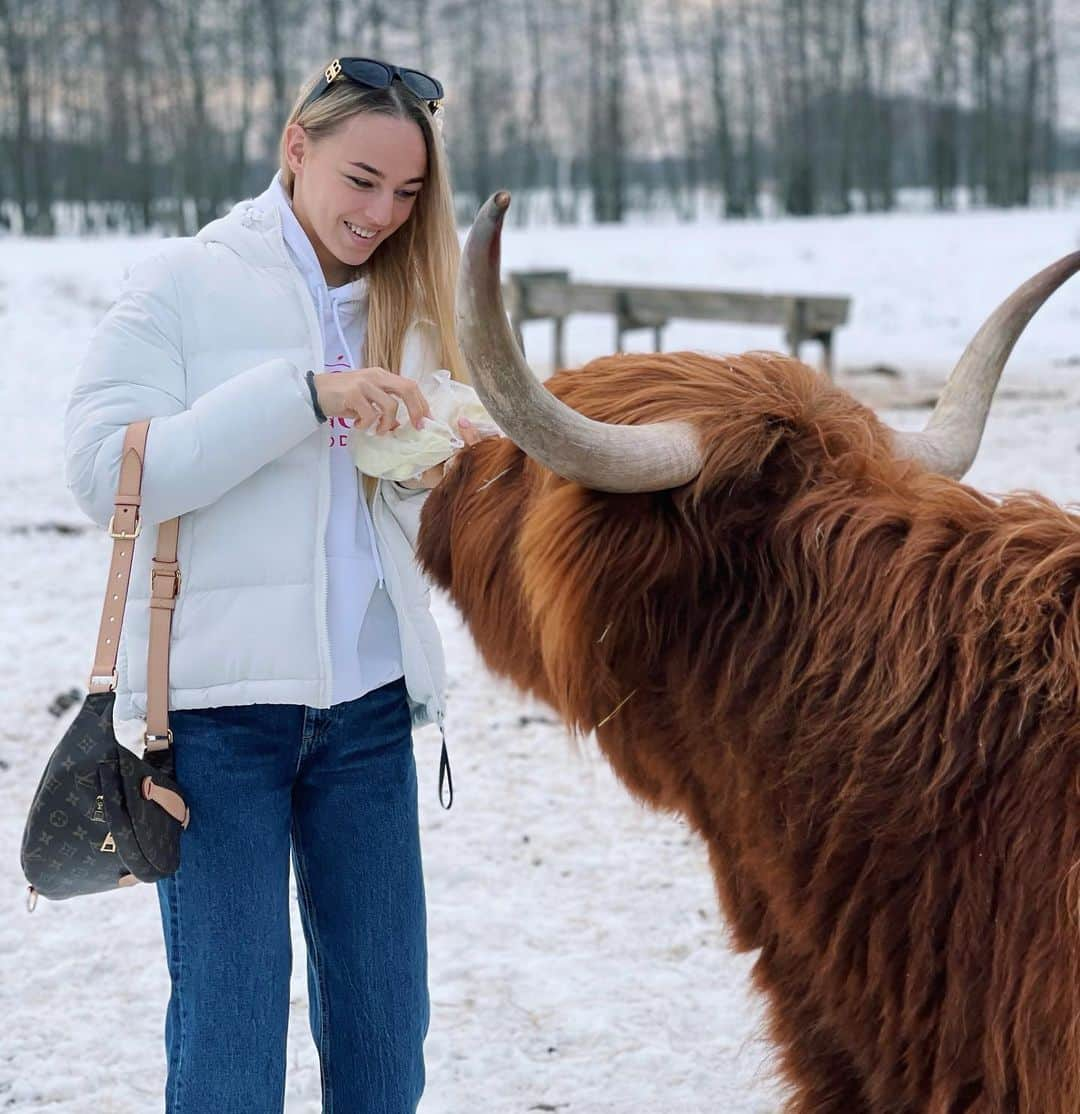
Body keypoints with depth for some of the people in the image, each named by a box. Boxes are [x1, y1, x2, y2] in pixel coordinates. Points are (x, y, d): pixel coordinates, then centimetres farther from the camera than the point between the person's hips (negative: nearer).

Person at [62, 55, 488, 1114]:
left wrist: (431, 479, -6)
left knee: (385, 1022, 7)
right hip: (217, 701, -4)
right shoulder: (183, 280, -2)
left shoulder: (406, 308, 13)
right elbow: (103, 469, -14)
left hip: (369, 702, 5)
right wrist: (302, 392, -20)